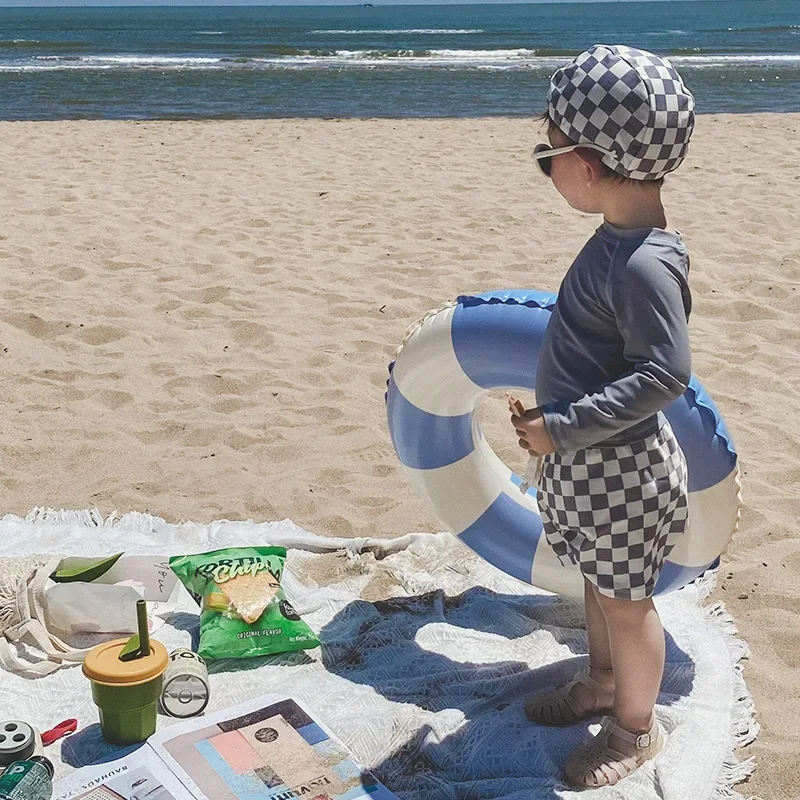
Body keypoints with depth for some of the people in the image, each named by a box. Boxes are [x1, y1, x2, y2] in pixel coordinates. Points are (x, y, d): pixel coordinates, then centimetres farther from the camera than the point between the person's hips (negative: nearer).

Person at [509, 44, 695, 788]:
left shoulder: (642, 264, -28)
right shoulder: (620, 236, 1)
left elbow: (664, 375, -29)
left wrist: (562, 428, -26)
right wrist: (561, 421, 14)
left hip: (620, 467, -9)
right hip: (586, 457, 9)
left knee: (625, 597, 10)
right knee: (598, 579, 25)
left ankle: (636, 728, 32)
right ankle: (602, 682, 48)